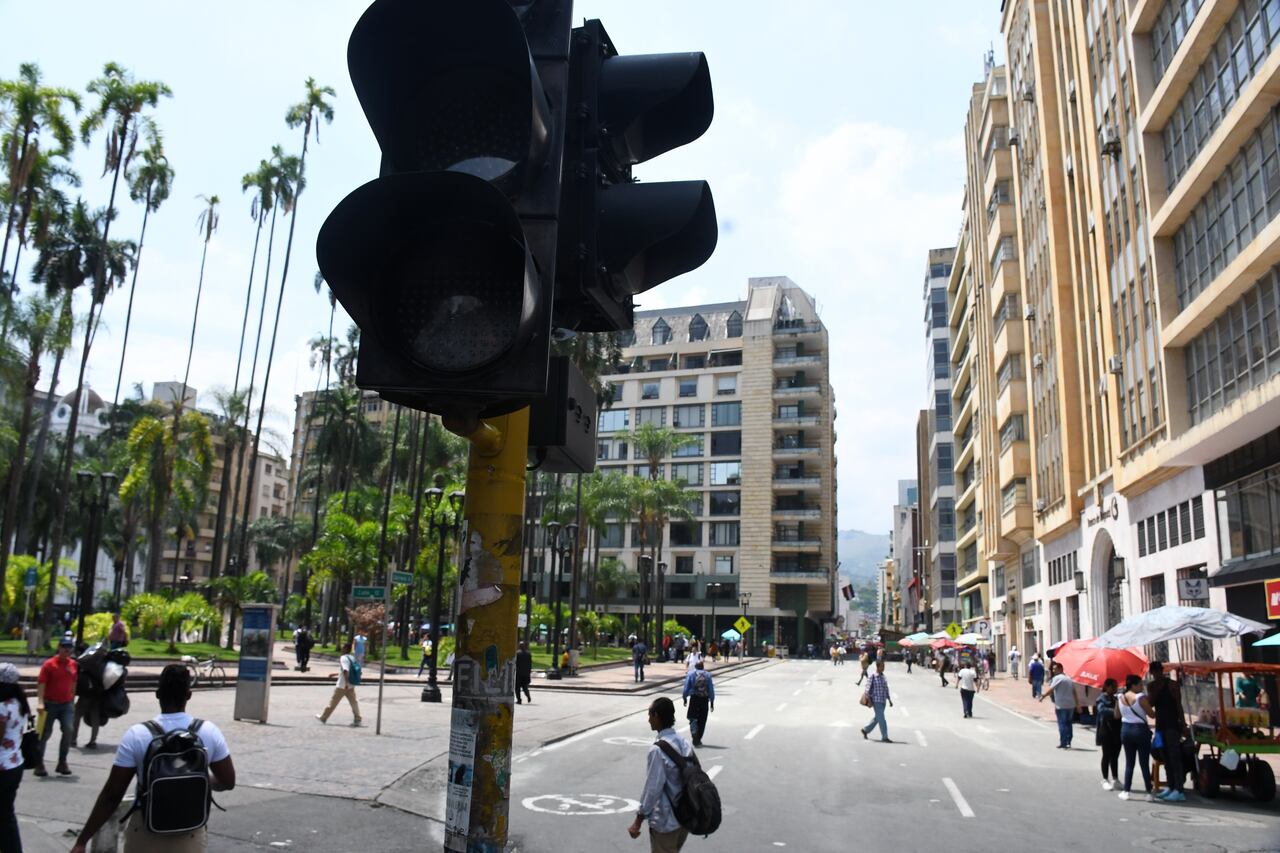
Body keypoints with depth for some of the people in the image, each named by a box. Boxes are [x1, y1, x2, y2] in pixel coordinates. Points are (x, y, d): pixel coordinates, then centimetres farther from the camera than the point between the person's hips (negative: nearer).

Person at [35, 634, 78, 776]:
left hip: (67, 704, 4)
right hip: (50, 704, -3)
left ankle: (62, 762, 3)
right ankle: (39, 763, 18)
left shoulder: (73, 664, 6)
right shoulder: (49, 664, -9)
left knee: (69, 730, -8)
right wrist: (40, 703, -23)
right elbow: (41, 684, -13)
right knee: (45, 733, 5)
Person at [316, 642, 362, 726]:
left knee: (333, 702, 8)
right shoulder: (352, 658, 13)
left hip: (342, 686, -7)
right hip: (351, 686, 7)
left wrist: (346, 682, -33)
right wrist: (335, 674, 29)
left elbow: (345, 671, -27)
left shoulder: (344, 658, -13)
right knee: (354, 703, 3)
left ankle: (323, 717, 21)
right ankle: (357, 720, -5)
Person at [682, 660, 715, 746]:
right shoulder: (708, 675, 4)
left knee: (693, 718, 6)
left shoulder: (691, 674, 1)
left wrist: (685, 699, 8)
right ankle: (698, 740, 15)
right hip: (705, 699, 1)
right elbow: (711, 690, 3)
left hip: (694, 698, -1)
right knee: (702, 721, 11)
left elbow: (686, 688, -2)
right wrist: (712, 702, 8)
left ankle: (694, 733, -21)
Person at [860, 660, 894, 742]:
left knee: (877, 718, 15)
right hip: (876, 701, -7)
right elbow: (868, 688, -10)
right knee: (881, 719, -5)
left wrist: (889, 700, 14)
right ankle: (884, 737, 3)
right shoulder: (873, 676, -11)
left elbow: (886, 688, 15)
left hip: (883, 701, 7)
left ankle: (865, 730, 30)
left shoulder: (883, 676, 10)